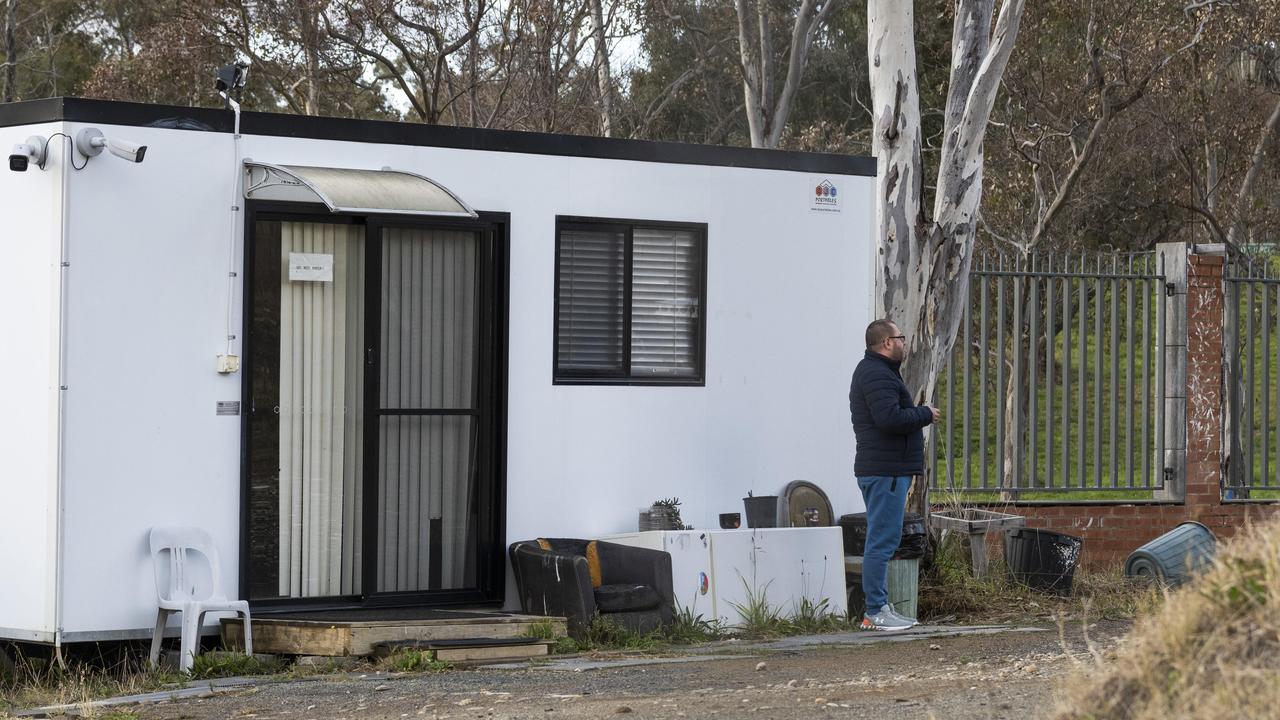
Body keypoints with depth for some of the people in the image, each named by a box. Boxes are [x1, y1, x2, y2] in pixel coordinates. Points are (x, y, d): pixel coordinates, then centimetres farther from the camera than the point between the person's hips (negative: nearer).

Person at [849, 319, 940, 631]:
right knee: (882, 540, -10)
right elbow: (890, 418, -26)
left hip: (885, 470, 11)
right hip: (885, 471, -11)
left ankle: (878, 609, 18)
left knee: (882, 540, 14)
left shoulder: (873, 371, 21)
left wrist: (918, 414, 9)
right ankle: (876, 612, -10)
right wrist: (925, 414, -12)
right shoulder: (878, 375, -15)